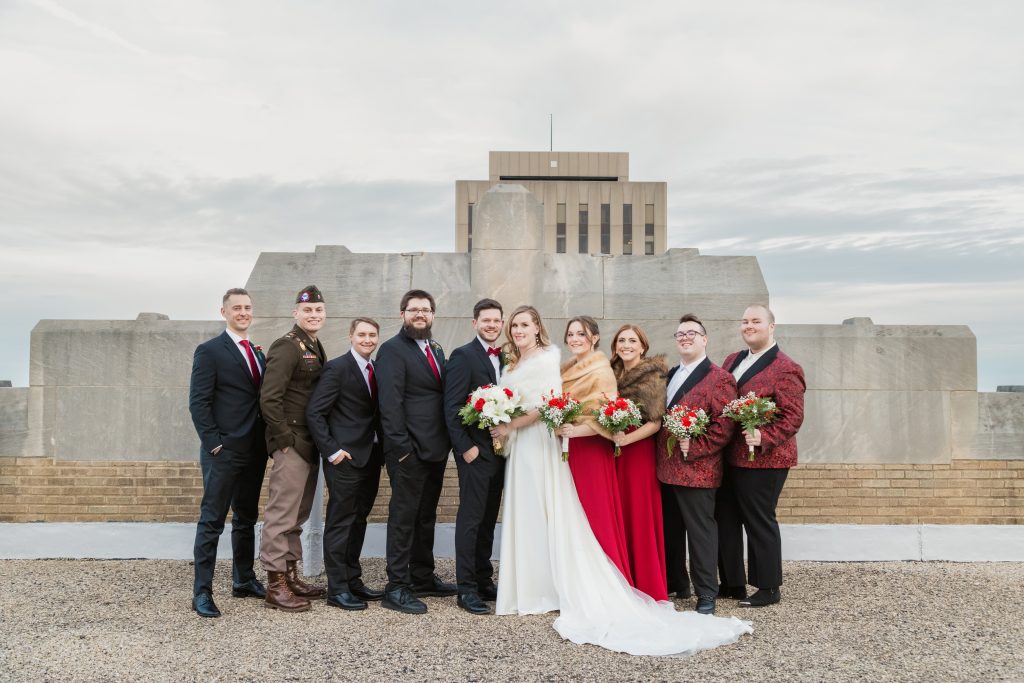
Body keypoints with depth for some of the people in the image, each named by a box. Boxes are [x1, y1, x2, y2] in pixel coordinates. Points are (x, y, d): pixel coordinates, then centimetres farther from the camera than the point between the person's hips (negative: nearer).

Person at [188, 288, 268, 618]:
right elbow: (198, 402, -11)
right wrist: (214, 443, -15)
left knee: (247, 518, 16)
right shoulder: (209, 351, -6)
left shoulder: (258, 353, 15)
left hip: (254, 452, 7)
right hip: (224, 452, -7)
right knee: (212, 521, -2)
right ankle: (202, 591, 6)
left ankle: (243, 580, 28)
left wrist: (267, 441, 7)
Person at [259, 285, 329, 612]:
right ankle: (275, 585, 6)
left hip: (310, 445, 9)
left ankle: (291, 576, 25)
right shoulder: (287, 347, -12)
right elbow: (269, 399, -19)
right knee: (281, 514, -2)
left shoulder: (316, 348, 16)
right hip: (291, 446, -9)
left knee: (297, 515, 15)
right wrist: (285, 439, -16)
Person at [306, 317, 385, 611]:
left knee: (358, 521, 15)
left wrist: (382, 449, 5)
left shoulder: (377, 369, 11)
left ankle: (353, 581, 26)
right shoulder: (336, 368, -9)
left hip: (371, 457, 7)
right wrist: (331, 450, -16)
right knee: (340, 522, 0)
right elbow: (314, 412, -12)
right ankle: (337, 589, 9)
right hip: (346, 457, -7)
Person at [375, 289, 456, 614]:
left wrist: (448, 442, 7)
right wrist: (402, 446, -20)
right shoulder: (392, 350, -8)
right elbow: (390, 402, -15)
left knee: (426, 516, 17)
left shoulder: (436, 349, 16)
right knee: (404, 517, 0)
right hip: (410, 450, -8)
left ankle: (423, 578, 29)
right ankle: (396, 588, 9)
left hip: (435, 450, 8)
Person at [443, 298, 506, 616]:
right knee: (470, 519, -2)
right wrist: (465, 447, -17)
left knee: (488, 519, 14)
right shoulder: (463, 356, -8)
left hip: (499, 450, 7)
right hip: (475, 451, -7)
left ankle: (484, 581, 24)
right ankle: (466, 589, 7)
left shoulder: (504, 358, 13)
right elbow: (452, 407, -13)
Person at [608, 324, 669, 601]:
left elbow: (656, 422, -11)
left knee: (641, 516, -1)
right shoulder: (614, 374, 13)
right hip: (613, 454, 6)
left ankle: (648, 587, 11)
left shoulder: (653, 376, -5)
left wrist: (628, 439, -23)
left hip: (639, 452, -5)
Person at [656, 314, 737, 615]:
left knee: (701, 531, 2)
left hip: (697, 470, -7)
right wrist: (662, 453, 8)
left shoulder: (719, 378, -8)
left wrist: (694, 448, -19)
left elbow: (724, 425, -15)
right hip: (667, 468, 8)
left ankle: (706, 593, 14)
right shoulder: (670, 376, 17)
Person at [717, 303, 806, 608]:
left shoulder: (785, 369, -11)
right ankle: (732, 583, 29)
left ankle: (768, 588, 21)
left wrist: (764, 437, -29)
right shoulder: (732, 360, 13)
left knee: (759, 521, 4)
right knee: (725, 519, 14)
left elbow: (793, 416, -16)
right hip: (728, 456, 8)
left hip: (762, 459, -8)